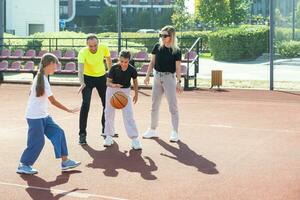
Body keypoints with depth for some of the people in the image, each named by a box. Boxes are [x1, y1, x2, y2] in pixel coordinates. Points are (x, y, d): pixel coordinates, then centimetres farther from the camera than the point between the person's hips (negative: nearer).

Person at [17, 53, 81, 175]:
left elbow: (31, 93, 18)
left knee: (58, 133, 5)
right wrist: (69, 110, -18)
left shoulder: (40, 77, 8)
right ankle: (23, 166, 12)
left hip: (42, 115, 9)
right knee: (37, 142, -2)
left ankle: (65, 161, 8)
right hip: (35, 117, -9)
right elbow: (53, 101, -21)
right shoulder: (44, 80, -21)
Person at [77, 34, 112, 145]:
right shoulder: (83, 52, -28)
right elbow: (80, 69, -40)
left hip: (102, 77, 3)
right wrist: (82, 83, -56)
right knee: (85, 104, -15)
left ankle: (105, 130, 30)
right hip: (88, 78, -3)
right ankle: (82, 134, -7)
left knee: (107, 104, 9)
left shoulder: (104, 48, -19)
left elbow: (108, 59, 3)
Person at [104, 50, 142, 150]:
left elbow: (135, 81, 1)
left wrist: (136, 94, 7)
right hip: (112, 90, 1)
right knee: (109, 113, 7)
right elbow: (108, 82, -15)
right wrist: (114, 85, -37)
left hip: (125, 91, -1)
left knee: (128, 115, -10)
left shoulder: (132, 70, -18)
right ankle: (109, 136, 24)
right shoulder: (114, 68, -21)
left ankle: (134, 139, -6)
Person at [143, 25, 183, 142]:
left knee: (173, 105, -2)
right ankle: (152, 130, 24)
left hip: (169, 78, -4)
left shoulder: (176, 51, -8)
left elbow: (178, 68, -8)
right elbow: (152, 62, 7)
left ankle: (175, 133, 4)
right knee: (154, 105, 12)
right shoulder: (157, 47, 3)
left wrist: (179, 82, -15)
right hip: (157, 77, 5)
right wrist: (147, 75, 0)